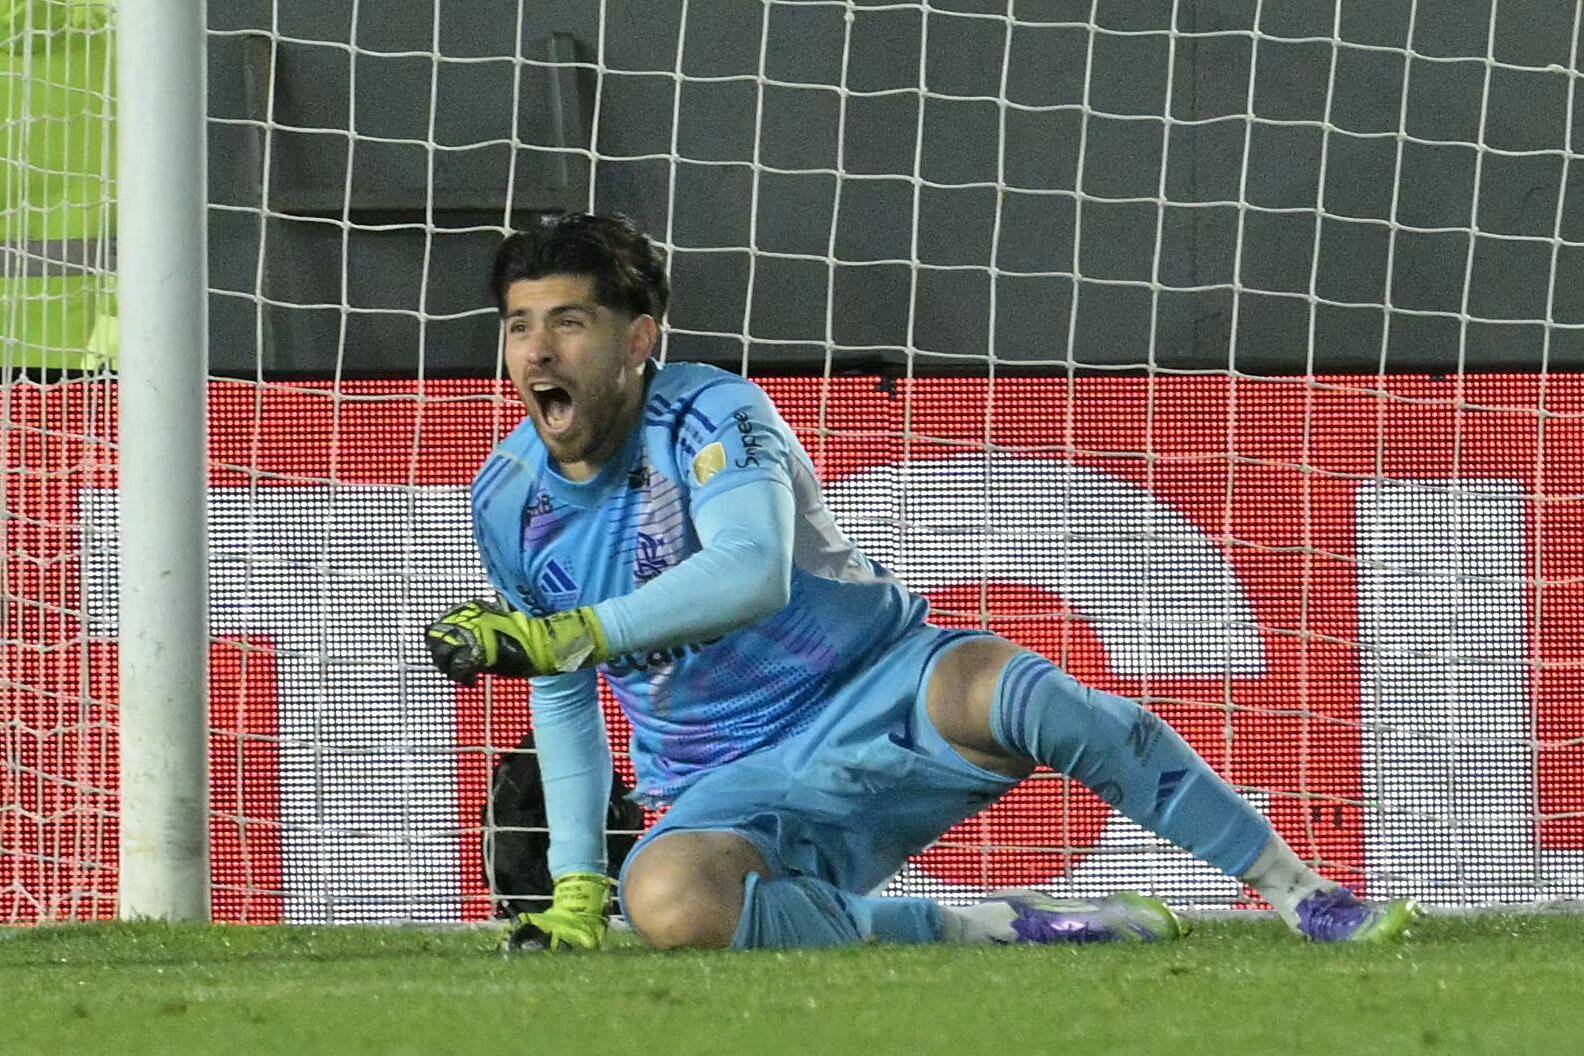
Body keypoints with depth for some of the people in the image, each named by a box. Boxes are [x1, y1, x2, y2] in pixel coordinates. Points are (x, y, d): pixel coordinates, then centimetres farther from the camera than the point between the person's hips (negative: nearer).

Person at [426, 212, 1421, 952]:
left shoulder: (709, 414, -14)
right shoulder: (508, 502, 3)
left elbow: (751, 572, -34)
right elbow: (566, 697, 16)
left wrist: (561, 634, -35)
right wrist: (575, 881, 8)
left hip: (887, 694, -3)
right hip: (737, 793, 3)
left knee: (1020, 694, -38)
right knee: (665, 901, -35)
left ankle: (1303, 895, -28)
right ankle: (992, 927, -23)